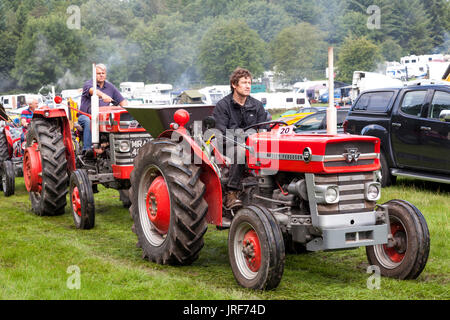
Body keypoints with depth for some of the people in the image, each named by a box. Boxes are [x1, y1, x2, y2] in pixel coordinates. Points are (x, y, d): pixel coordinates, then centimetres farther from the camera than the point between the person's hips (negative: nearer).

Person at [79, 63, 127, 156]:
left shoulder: (110, 87, 14)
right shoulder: (88, 84, -2)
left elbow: (122, 101, 10)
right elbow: (93, 90, -27)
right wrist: (103, 95, -49)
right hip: (86, 115, -3)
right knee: (88, 121, -38)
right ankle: (87, 148, -41)